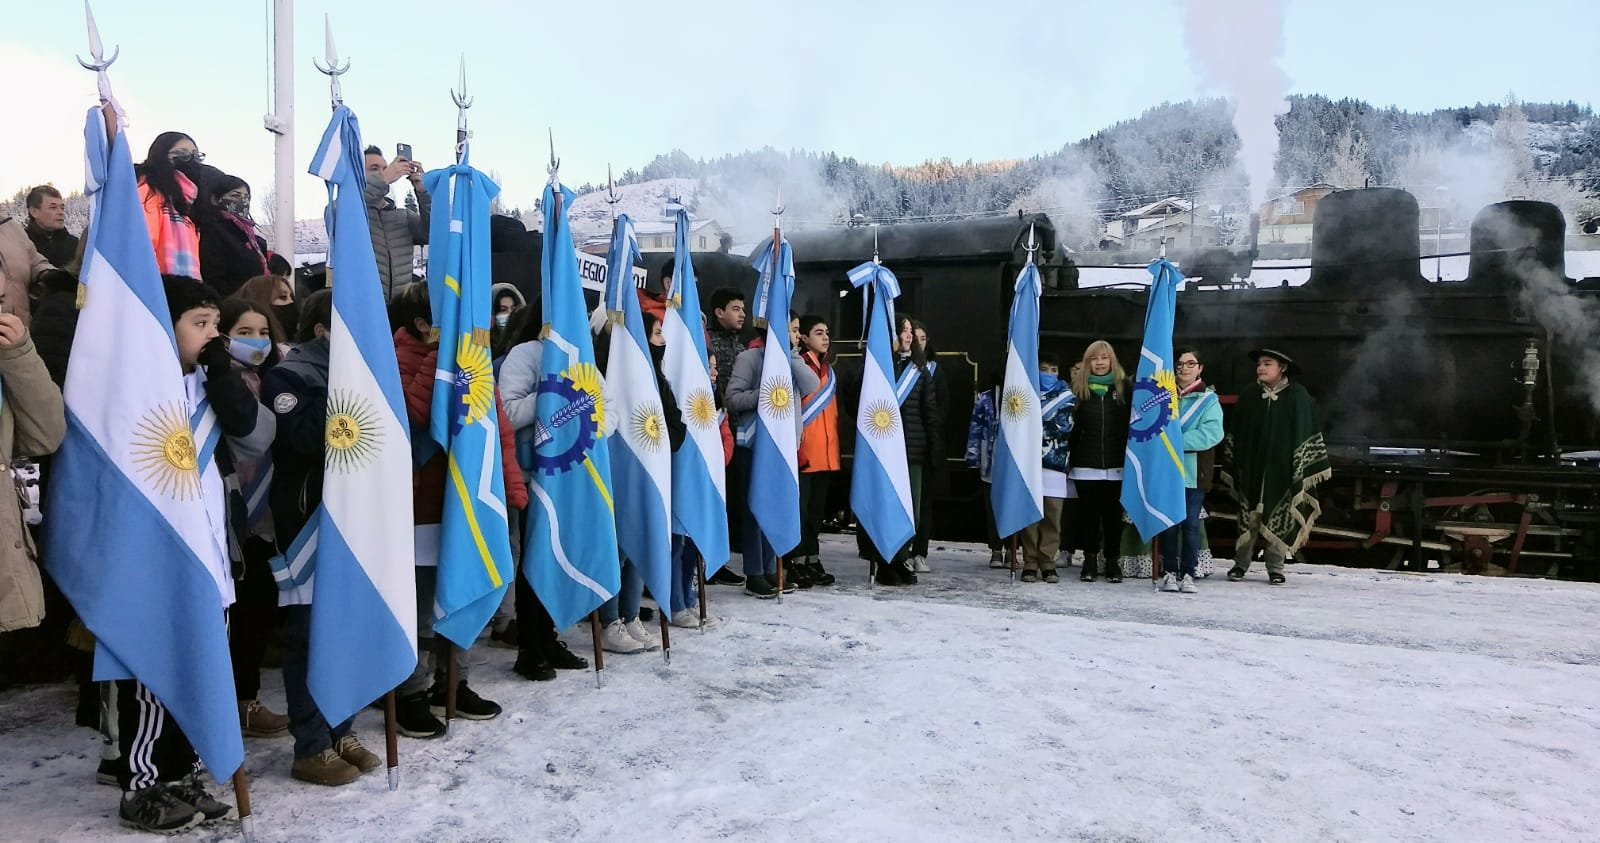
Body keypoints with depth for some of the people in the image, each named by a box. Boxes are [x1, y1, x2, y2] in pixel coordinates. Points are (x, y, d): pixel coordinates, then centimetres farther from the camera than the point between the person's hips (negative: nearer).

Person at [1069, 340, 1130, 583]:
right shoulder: (1078, 387, 5)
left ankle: (1112, 560, 16)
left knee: (1113, 513, 5)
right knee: (1088, 512, 6)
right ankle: (1089, 559, 16)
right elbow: (1070, 426, 3)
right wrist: (1067, 459, -2)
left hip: (1116, 465, 0)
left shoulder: (1124, 387, 5)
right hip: (1086, 464, 0)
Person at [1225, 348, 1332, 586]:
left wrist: (1301, 467, -4)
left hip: (1282, 469, -2)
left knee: (1278, 517, 2)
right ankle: (1241, 563, 11)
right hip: (1252, 468, 2)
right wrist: (1233, 464, 6)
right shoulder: (1248, 397, 7)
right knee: (1249, 516, 4)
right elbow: (1235, 434, 11)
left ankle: (1275, 567, 11)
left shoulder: (1296, 396, 0)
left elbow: (1306, 433, 1)